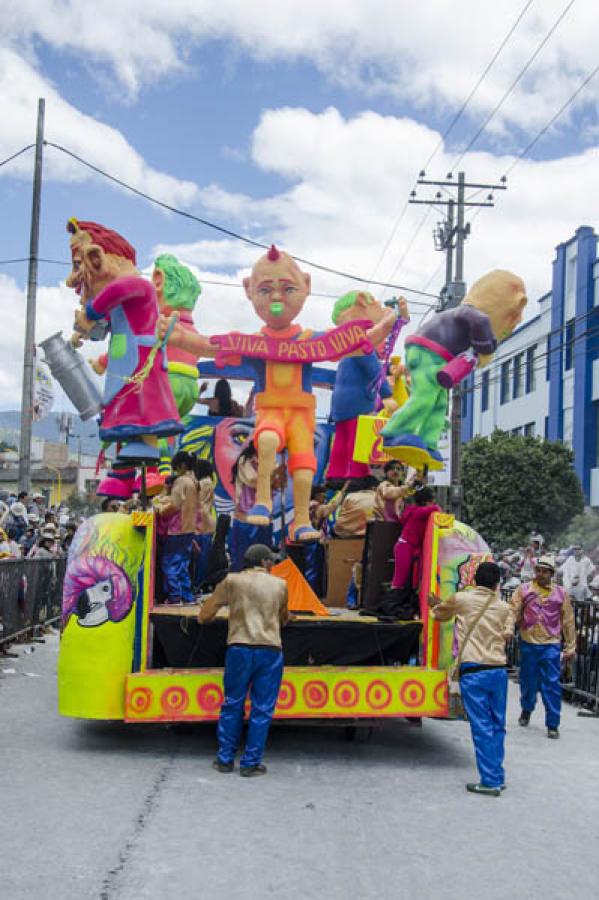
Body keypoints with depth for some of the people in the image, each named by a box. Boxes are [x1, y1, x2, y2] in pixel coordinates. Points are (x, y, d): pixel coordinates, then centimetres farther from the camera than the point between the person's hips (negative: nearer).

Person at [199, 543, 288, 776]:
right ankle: (250, 763, 7)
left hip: (239, 649, 0)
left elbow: (205, 615, 10)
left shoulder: (233, 581, 8)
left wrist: (205, 618, 32)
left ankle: (225, 759, 17)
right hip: (270, 651, 0)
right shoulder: (280, 584, 12)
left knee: (232, 704, 12)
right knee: (262, 709, 6)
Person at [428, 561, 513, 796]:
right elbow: (507, 633, 5)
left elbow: (439, 614, 16)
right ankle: (497, 776, 20)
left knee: (482, 726, -2)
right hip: (498, 670, 3)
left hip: (473, 671, -3)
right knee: (497, 725, 13)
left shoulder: (461, 599, 1)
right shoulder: (503, 607, 8)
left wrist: (436, 604, 38)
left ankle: (490, 781, -1)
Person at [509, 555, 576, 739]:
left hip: (550, 645, -1)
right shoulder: (524, 590, 1)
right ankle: (526, 709, 40)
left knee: (552, 685, -3)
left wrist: (570, 647, 7)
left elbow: (568, 622, 7)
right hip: (528, 644, 1)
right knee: (528, 681, 14)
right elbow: (513, 612, -7)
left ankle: (552, 724, 7)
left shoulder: (560, 593, 3)